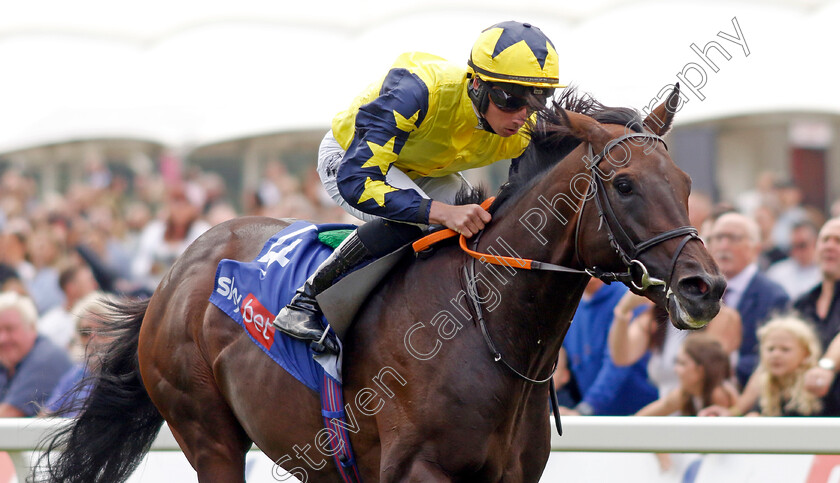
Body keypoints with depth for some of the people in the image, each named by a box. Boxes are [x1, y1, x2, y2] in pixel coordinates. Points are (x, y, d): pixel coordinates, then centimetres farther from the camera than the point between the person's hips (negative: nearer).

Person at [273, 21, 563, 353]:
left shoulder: (526, 130, -25)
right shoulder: (416, 91, -43)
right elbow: (355, 181, -48)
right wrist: (443, 212, -56)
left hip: (423, 174, 6)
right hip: (348, 158, -6)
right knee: (405, 220, -34)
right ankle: (305, 301, -21)